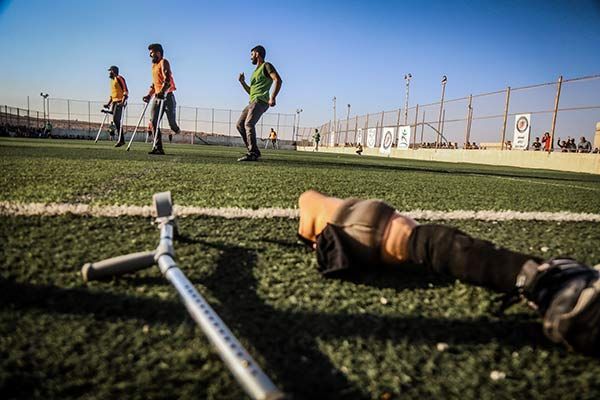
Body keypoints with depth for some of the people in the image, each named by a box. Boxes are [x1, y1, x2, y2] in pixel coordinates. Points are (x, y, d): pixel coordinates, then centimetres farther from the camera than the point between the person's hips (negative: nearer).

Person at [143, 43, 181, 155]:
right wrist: (149, 95, 17)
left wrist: (162, 91, -34)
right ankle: (158, 147, -9)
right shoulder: (154, 65, 22)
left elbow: (167, 80, -20)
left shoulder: (164, 62, -5)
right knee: (153, 121, -8)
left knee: (172, 123, -6)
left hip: (167, 97, -8)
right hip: (157, 97, 8)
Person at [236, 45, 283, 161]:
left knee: (248, 124, -24)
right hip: (253, 102, 9)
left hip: (261, 101, -9)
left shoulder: (266, 66, 3)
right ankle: (253, 151, 1)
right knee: (239, 124, 3)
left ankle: (253, 153, -28)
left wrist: (273, 97, -25)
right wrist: (242, 82, 18)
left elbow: (278, 80, -13)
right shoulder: (255, 72, 29)